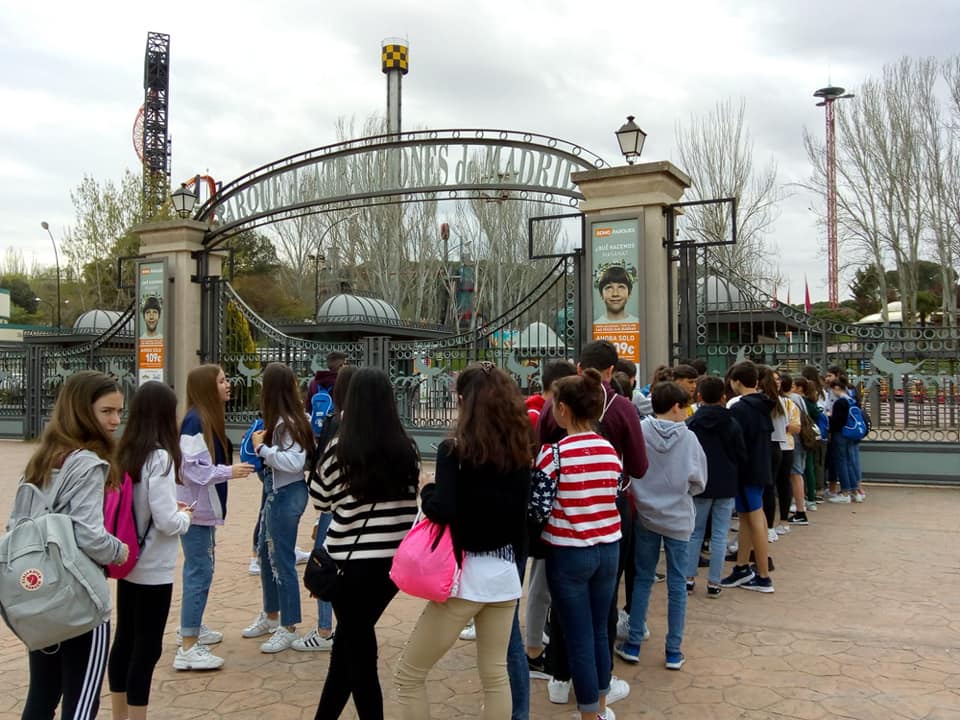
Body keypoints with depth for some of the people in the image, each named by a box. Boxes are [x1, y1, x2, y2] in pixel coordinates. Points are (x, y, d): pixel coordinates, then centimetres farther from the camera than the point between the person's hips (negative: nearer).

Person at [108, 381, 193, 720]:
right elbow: (167, 522, -22)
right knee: (147, 648, 3)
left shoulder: (125, 453, 2)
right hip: (153, 569, -8)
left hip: (128, 562, 8)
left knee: (124, 640, 18)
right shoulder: (160, 457, -20)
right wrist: (186, 516, -2)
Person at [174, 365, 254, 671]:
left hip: (204, 507, 10)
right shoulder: (194, 421, -18)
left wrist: (232, 467, 5)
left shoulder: (209, 419, 11)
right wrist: (229, 471, -22)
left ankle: (191, 626, 34)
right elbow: (192, 468, -23)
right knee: (199, 572, -8)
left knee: (200, 568, 20)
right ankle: (188, 648, -3)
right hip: (194, 508, -10)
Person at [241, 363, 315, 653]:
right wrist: (262, 447, -3)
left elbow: (294, 462, -29)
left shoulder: (286, 422, -21)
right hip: (275, 492, 10)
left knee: (282, 561, 1)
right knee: (266, 554, 21)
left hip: (286, 495, -10)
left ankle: (288, 628, 15)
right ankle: (270, 616, 37)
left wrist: (261, 447, -21)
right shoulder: (283, 419, 5)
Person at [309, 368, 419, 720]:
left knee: (359, 650, 11)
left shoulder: (340, 448, -11)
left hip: (353, 561, -5)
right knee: (350, 640, 22)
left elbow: (319, 500, 3)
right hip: (396, 559, 5)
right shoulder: (406, 449, -2)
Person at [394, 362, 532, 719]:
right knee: (495, 674, 17)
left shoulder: (454, 449, -13)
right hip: (506, 572, 6)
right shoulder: (519, 450, 4)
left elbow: (443, 511, -23)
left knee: (408, 675, 7)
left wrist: (427, 490, -3)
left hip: (466, 572, -6)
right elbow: (519, 510, 10)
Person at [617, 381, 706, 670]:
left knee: (643, 579, 14)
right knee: (677, 583, 10)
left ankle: (633, 644, 18)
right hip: (678, 519, -1)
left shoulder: (639, 432, -11)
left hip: (645, 516, 1)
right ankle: (673, 651, 15)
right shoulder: (688, 438, -12)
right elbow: (698, 483, -4)